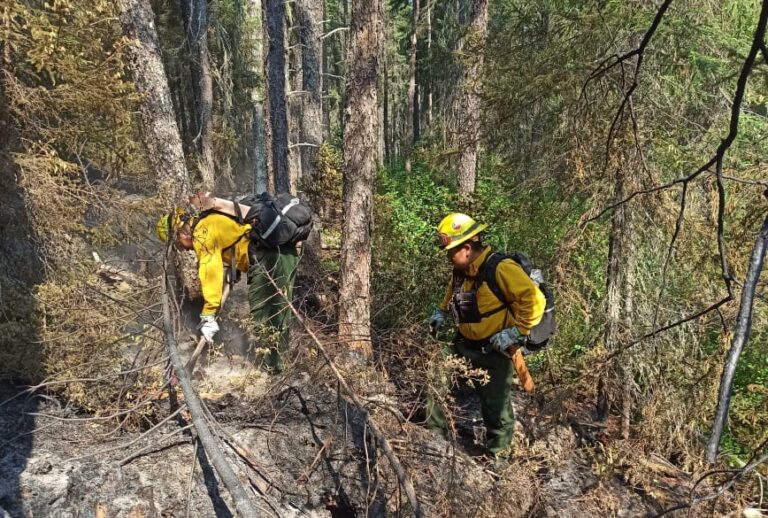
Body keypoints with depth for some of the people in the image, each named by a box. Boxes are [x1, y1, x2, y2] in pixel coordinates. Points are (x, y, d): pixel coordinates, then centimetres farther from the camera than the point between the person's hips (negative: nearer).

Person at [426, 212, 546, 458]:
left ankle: (498, 454, 25)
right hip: (464, 346, 8)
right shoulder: (461, 271, 4)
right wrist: (441, 312, 15)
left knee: (495, 405, 6)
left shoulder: (500, 269, -23)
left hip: (494, 351, -8)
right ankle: (433, 433, 37)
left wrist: (515, 332, -25)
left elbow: (534, 300, -26)